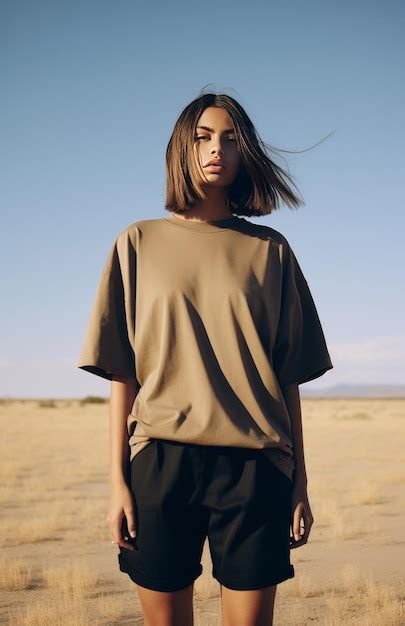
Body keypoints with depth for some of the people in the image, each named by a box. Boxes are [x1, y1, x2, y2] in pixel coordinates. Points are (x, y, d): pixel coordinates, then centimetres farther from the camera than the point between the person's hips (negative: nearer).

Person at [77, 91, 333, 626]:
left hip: (254, 466, 1)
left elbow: (289, 376, 8)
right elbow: (122, 372, 4)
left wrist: (300, 482, 6)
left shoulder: (270, 250, 9)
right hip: (162, 461, 0)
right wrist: (118, 480, -1)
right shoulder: (139, 243, 8)